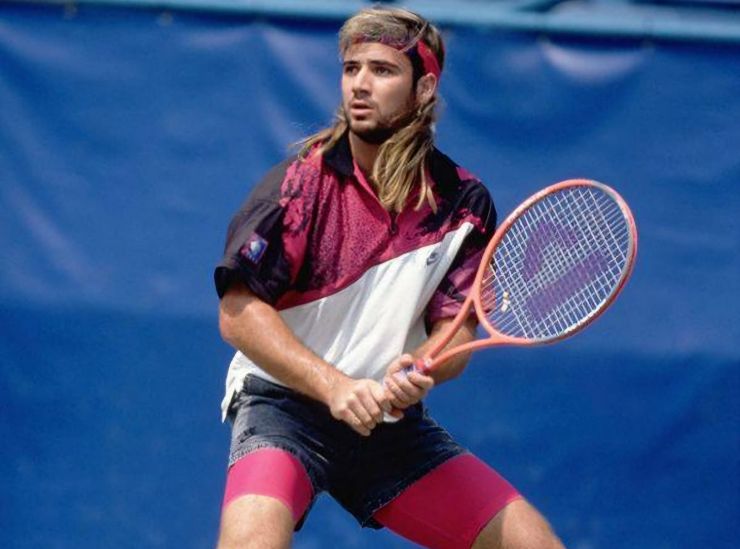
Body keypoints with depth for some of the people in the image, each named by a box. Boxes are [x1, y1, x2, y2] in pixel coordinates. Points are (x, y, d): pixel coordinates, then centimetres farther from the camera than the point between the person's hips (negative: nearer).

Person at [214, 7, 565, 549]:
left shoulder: (464, 201, 0)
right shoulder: (299, 185, -11)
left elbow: (455, 332, 0)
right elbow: (239, 312, -14)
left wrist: (417, 372, -24)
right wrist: (333, 387, -25)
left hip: (394, 421, 4)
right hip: (285, 405, -4)